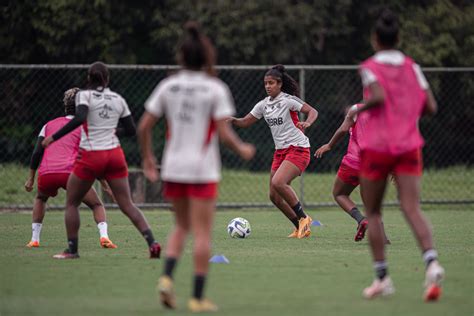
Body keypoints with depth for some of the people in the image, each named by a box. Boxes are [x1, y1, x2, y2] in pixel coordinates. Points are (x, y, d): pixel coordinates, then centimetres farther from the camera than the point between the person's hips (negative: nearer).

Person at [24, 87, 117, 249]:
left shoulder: (49, 125, 24)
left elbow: (37, 153, 16)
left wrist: (31, 178, 22)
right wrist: (104, 184, 13)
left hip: (46, 173, 3)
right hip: (70, 172, -3)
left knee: (40, 199, 35)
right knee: (97, 205, 10)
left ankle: (34, 239, 24)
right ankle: (104, 236, -16)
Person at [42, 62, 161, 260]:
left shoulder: (84, 95, -3)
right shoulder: (118, 99, 10)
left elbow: (79, 119, -21)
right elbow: (131, 130, 13)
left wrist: (54, 137, -19)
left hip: (90, 156, -3)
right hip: (114, 154, 3)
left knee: (71, 202, 14)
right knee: (127, 205, 3)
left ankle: (72, 249, 11)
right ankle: (152, 242, -12)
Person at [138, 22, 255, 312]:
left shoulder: (168, 86, 2)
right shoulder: (215, 89, -8)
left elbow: (144, 127, 1)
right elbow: (224, 133, -13)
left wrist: (148, 158, 14)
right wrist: (242, 149, 5)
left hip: (173, 167, 4)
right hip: (203, 169, -4)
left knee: (182, 227, 19)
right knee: (203, 233, 2)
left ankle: (167, 277, -4)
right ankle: (198, 297, 1)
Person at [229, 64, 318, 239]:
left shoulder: (287, 100, -10)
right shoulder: (263, 105, 9)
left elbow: (313, 111, -14)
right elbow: (245, 122, 13)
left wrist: (307, 123, -35)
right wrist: (233, 120, -8)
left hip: (297, 148, -8)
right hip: (280, 151, 8)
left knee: (278, 183, -27)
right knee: (274, 196, 2)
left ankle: (303, 217, -13)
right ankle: (300, 228, 15)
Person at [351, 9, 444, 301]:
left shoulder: (370, 67, -3)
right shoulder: (412, 67, 8)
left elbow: (378, 97, -22)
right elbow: (431, 107, 4)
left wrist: (358, 110, -4)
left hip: (376, 147, -3)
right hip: (409, 146, 3)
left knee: (373, 213, 11)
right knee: (412, 209, -8)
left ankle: (382, 277, 7)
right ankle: (432, 262, -33)